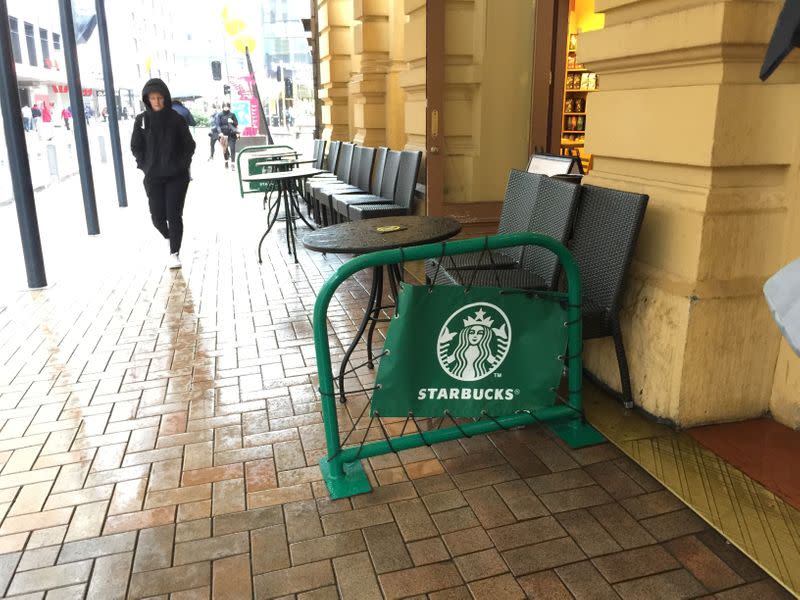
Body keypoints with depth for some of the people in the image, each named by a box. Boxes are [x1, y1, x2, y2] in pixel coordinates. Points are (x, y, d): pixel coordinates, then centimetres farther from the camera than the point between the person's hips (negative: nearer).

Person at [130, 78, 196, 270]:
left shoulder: (176, 119, -2)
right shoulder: (141, 120, 1)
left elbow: (189, 145, 5)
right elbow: (136, 147, 9)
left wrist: (182, 166, -2)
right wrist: (145, 166, 0)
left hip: (176, 176, -2)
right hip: (153, 178, 2)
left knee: (174, 215, -4)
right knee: (157, 217, 4)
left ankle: (174, 253, 8)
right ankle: (169, 237, 35)